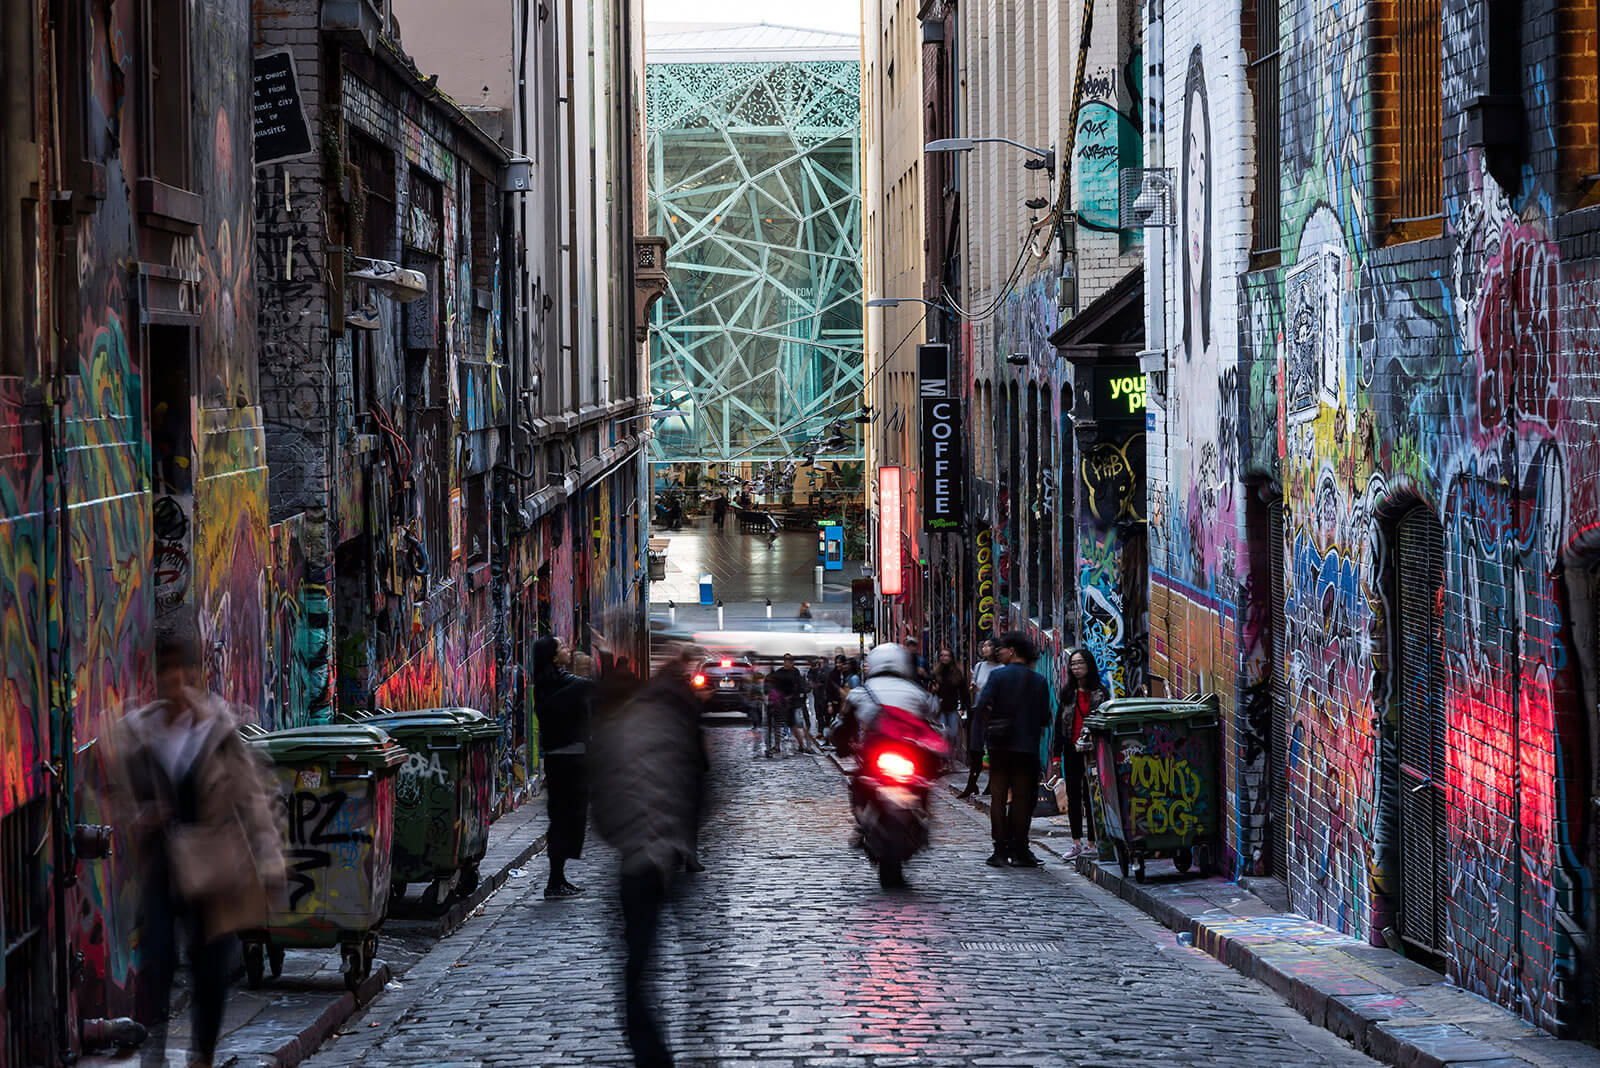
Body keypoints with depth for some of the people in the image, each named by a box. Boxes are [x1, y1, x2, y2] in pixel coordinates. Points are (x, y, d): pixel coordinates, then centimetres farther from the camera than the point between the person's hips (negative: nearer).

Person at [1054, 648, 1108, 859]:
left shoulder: (1099, 693, -1)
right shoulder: (1067, 691, 8)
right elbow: (1060, 721, 9)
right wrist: (1057, 753, 4)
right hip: (1072, 750, 4)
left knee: (1090, 797, -2)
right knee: (1073, 796, 6)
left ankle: (1093, 842, 4)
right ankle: (1077, 842, 11)